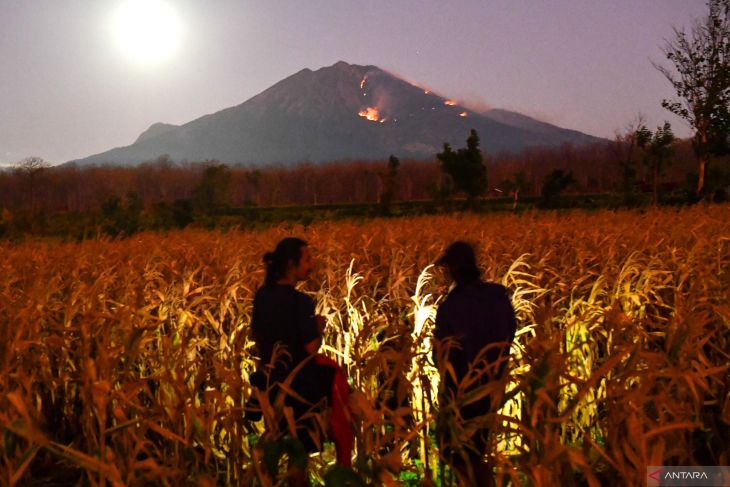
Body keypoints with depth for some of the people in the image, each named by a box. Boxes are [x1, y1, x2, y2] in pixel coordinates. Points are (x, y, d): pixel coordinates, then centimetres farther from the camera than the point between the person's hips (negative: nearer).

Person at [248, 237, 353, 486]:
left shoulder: (261, 296, 0)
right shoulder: (300, 301, -23)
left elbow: (256, 335, 12)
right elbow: (311, 347, -22)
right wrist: (319, 327, -4)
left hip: (270, 377, 8)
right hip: (297, 380, -8)